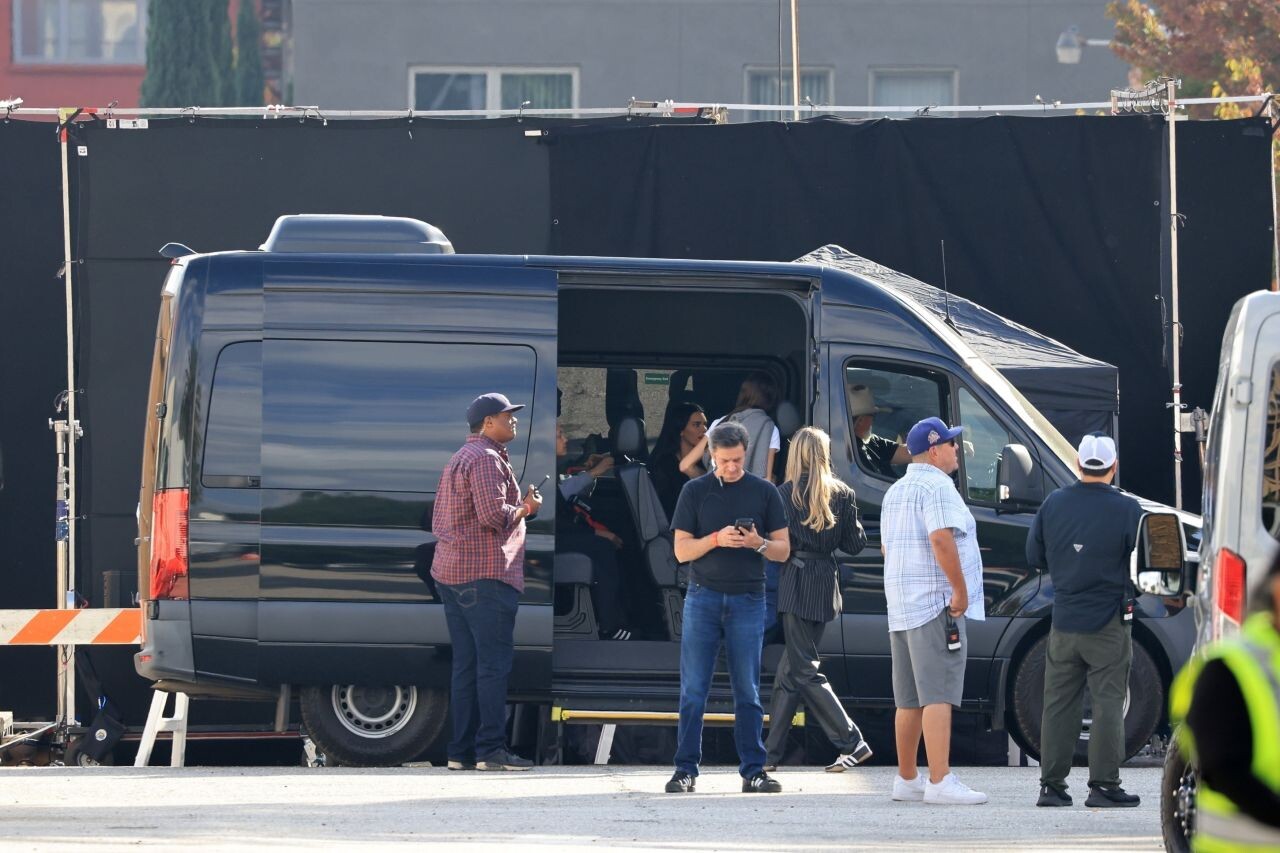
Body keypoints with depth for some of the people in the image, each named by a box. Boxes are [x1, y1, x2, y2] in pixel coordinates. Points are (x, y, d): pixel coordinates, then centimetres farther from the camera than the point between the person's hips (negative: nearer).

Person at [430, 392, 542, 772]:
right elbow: (493, 515, -22)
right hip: (485, 573, -10)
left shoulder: (459, 458, 22)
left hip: (450, 570, 10)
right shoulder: (487, 459, -10)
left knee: (465, 665, 9)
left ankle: (462, 751, 8)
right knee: (494, 662, -9)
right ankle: (490, 749, -13)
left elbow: (438, 520, 25)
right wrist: (526, 508, -4)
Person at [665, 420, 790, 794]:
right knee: (693, 690, -2)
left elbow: (783, 550, 7)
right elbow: (682, 550, 1)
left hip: (747, 600, 0)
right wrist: (718, 540, -16)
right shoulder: (695, 491, 4)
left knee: (748, 691, 2)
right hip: (703, 597, 0)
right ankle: (685, 770, 1)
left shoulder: (764, 492, 6)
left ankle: (753, 771, 4)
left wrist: (757, 544, -14)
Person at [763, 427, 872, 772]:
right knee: (790, 670, 12)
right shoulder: (841, 494, 4)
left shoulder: (786, 494, -9)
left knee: (803, 672, -2)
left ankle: (852, 743, -10)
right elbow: (855, 544, 6)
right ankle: (771, 752, 14)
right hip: (826, 585, 6)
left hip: (796, 586, -6)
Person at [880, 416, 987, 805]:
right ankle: (940, 781, -20)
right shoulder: (936, 486, -11)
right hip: (937, 605, -10)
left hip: (901, 608, 10)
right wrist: (960, 589, -19)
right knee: (939, 695, -14)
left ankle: (906, 780, 17)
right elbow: (941, 539, -24)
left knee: (909, 700, 13)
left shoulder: (896, 492, 19)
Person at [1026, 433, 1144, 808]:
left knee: (1059, 703, 9)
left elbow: (1035, 557, 10)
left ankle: (1051, 785, 10)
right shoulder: (1126, 509, -11)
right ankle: (1104, 785, -3)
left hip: (1063, 622, 4)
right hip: (1109, 623, -4)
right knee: (1108, 703, 0)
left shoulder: (1053, 505, 1)